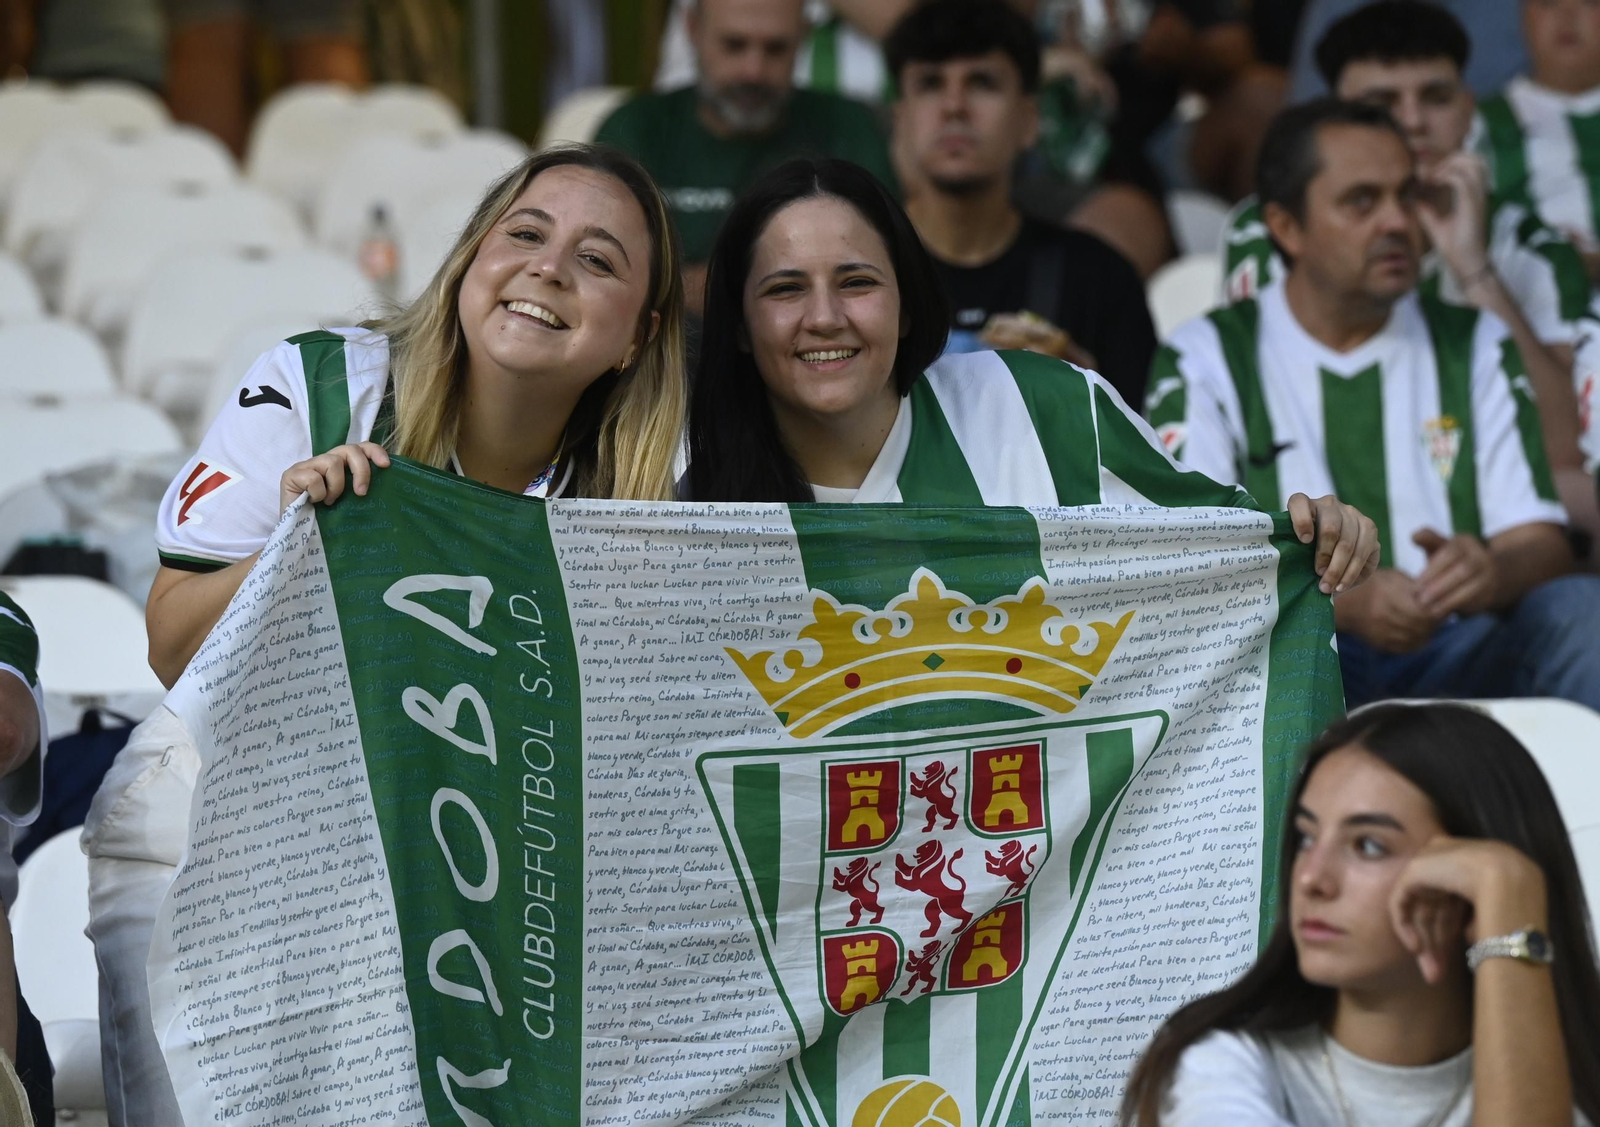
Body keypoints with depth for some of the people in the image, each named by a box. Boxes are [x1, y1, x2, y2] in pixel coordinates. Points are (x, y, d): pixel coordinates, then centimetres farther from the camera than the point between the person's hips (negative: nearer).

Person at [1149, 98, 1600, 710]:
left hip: (1458, 662, 2)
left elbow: (1541, 543, 9)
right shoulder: (1207, 357, 10)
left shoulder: (1477, 346, 19)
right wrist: (1345, 603, -22)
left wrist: (1491, 572, -17)